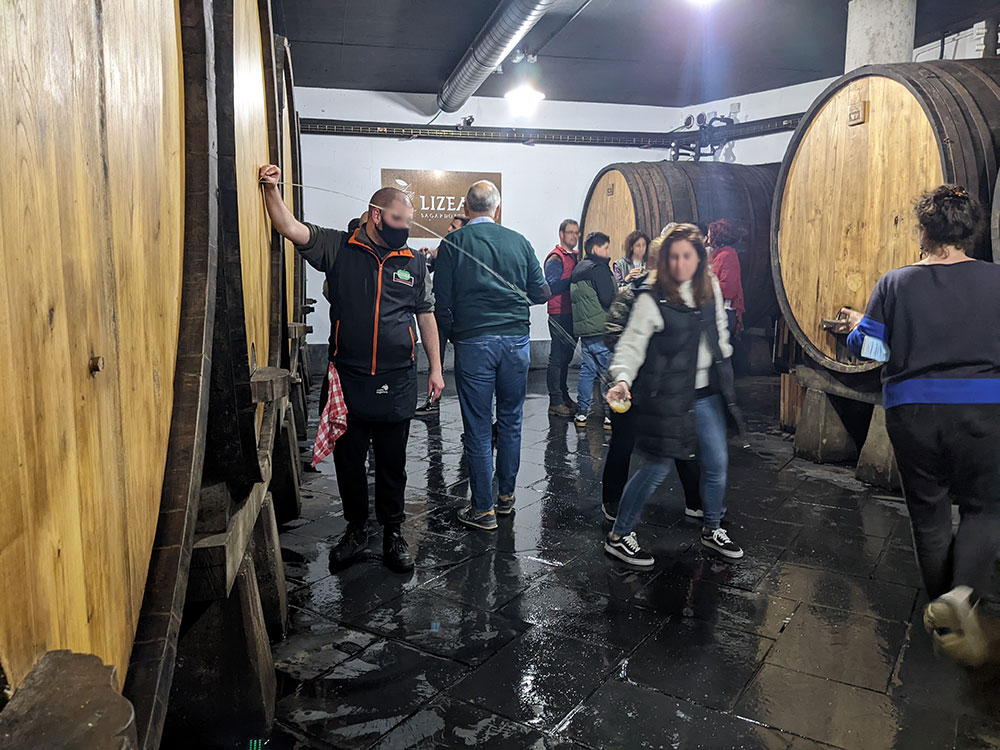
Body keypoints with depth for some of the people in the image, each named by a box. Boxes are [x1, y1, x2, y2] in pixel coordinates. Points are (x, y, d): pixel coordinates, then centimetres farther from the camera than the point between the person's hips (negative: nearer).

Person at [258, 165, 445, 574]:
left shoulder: (413, 263, 7)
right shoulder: (338, 248, 1)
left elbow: (426, 317, 11)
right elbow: (291, 228, -8)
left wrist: (435, 369, 8)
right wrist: (271, 189, -24)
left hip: (397, 384, 1)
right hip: (348, 379, -1)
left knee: (392, 462, 10)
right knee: (348, 459, 10)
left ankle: (392, 534, 27)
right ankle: (356, 529, 30)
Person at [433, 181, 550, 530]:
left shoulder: (453, 244, -2)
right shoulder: (519, 242, 4)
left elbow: (442, 300, -3)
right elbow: (540, 293, 7)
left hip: (473, 343, -3)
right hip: (516, 341, 3)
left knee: (478, 428, 4)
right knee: (510, 421, 15)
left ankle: (483, 510, 11)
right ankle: (506, 497, 27)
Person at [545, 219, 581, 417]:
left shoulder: (574, 257, 18)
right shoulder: (555, 258, -9)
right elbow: (552, 287, -20)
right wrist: (573, 278, -20)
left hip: (572, 314, 9)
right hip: (559, 315, -9)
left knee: (566, 357, 15)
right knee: (557, 358, -5)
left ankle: (564, 397, 25)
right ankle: (556, 403, -1)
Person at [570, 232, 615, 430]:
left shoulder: (578, 268, 17)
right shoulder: (598, 268, -11)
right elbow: (608, 299, -19)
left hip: (583, 329, 9)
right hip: (600, 331, -9)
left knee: (588, 369, 13)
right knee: (609, 371, -3)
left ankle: (581, 413, 14)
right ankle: (611, 415, -1)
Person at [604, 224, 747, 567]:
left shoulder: (711, 289, 5)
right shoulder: (652, 301, -13)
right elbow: (631, 345, -17)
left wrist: (723, 368, 24)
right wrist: (622, 378, -34)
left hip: (707, 393, 7)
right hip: (667, 396, -6)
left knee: (716, 463, 12)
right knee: (658, 467, -4)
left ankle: (712, 529, 35)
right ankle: (618, 536, 10)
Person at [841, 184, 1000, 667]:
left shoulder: (895, 284, -3)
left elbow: (868, 348, -2)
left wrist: (857, 323, 18)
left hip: (912, 410, 1)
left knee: (928, 513, 15)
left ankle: (945, 612, 26)